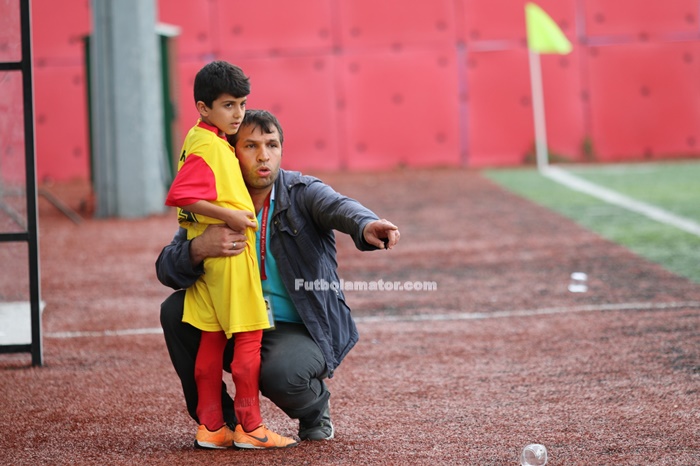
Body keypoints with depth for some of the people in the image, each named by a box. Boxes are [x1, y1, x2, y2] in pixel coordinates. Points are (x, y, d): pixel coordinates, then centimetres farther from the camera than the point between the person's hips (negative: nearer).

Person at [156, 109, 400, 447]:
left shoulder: (303, 193, -10)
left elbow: (339, 208, -34)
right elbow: (166, 269, -12)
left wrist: (367, 226, -59)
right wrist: (199, 249, -36)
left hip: (302, 331, -4)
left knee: (279, 373, -35)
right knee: (175, 309, -16)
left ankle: (315, 411, 4)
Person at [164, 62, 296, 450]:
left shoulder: (205, 140, 12)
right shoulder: (207, 146, -18)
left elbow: (189, 196, 21)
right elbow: (179, 196, -27)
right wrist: (228, 215, -24)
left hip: (209, 254, 10)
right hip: (228, 252, -10)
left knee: (212, 339, 10)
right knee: (249, 336, -4)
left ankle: (211, 428, 14)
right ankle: (249, 427, 0)